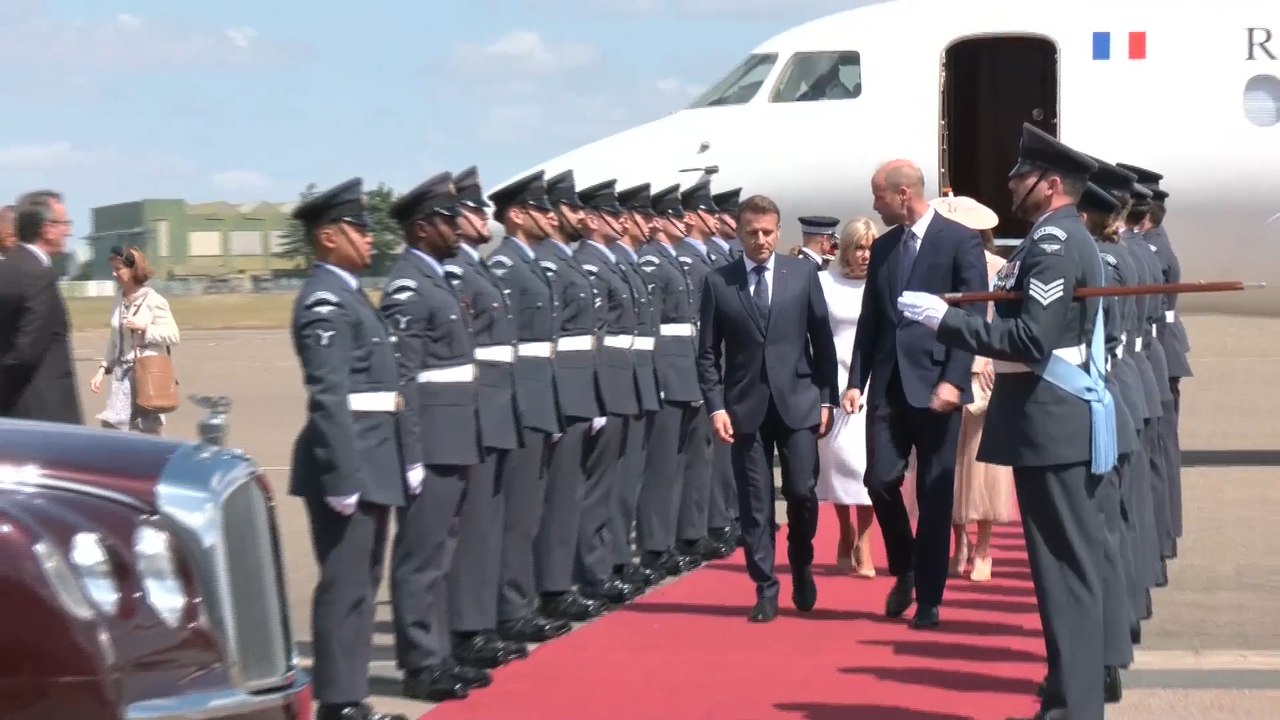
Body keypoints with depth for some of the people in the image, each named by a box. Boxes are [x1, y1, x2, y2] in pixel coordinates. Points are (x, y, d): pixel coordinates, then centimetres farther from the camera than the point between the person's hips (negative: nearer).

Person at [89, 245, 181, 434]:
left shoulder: (153, 301, -7)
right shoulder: (120, 303, 11)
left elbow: (173, 335, -8)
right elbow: (114, 341, 16)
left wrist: (144, 328, -16)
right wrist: (103, 369, 9)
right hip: (123, 374, 6)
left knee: (149, 431, 1)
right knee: (112, 425, -5)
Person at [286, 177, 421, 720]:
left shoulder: (347, 294, 16)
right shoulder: (324, 301, -14)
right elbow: (328, 397, -20)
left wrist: (402, 461, 18)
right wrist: (342, 478, -23)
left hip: (371, 465, 10)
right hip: (349, 466, -10)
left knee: (361, 585, 15)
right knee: (345, 587, -4)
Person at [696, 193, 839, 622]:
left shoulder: (803, 273, 4)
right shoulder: (718, 282, 2)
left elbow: (822, 340, 6)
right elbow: (708, 353, 3)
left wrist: (827, 398, 1)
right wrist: (716, 407, -6)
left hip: (798, 401, 0)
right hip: (746, 406, 0)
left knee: (802, 492, -4)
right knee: (755, 504, 2)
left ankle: (801, 566, 23)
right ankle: (765, 590, 11)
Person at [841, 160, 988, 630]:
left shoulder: (960, 241, -4)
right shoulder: (882, 247, 13)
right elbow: (869, 319, 14)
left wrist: (954, 380, -17)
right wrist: (856, 380, 6)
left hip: (935, 382, -5)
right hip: (888, 383, 5)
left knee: (934, 494, 1)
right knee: (881, 480, -2)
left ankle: (929, 597, 11)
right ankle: (904, 571, 22)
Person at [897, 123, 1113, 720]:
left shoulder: (1053, 245, -16)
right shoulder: (1065, 240, 16)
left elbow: (1031, 339, -25)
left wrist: (945, 318, -20)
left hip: (1052, 425, -11)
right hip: (1064, 421, 11)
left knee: (1065, 569, -7)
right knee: (1071, 565, 16)